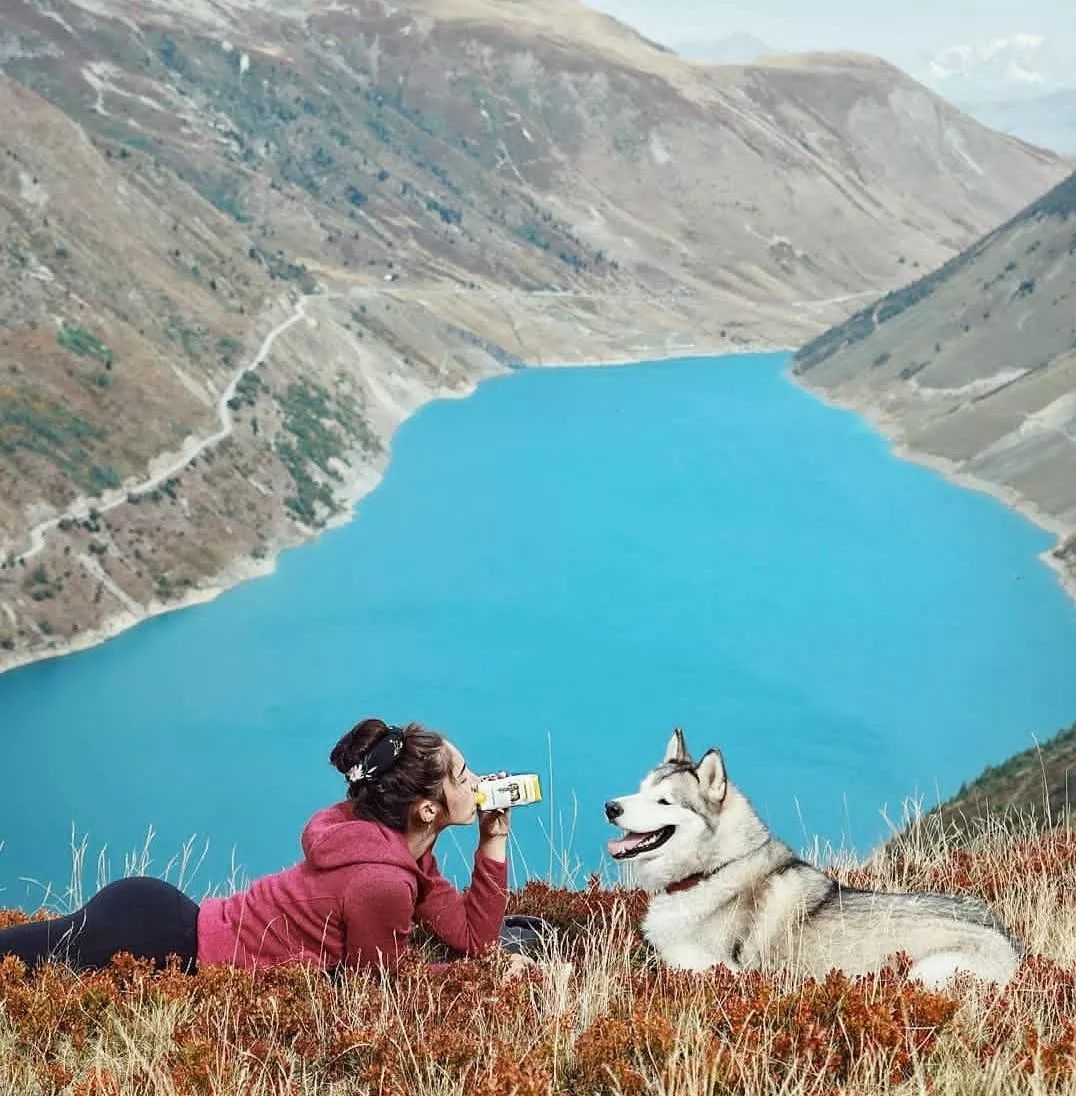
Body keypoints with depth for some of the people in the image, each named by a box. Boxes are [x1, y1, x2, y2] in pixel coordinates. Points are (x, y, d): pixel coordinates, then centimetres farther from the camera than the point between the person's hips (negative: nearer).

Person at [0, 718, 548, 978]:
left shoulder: (398, 841, 3)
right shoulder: (382, 881, -26)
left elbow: (473, 937, 8)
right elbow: (377, 982, -9)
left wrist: (494, 840, 2)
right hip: (159, 945, -8)